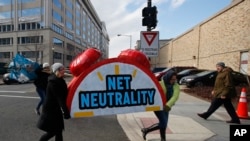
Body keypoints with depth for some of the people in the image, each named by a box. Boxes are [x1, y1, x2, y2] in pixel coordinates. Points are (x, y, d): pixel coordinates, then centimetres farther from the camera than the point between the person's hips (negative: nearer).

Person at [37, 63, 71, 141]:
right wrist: (65, 111, -29)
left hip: (56, 109, 9)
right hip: (50, 109, -9)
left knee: (59, 130, 12)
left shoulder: (60, 80, 7)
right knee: (52, 131, 1)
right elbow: (59, 97, -27)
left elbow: (63, 95, 11)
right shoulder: (53, 82, -22)